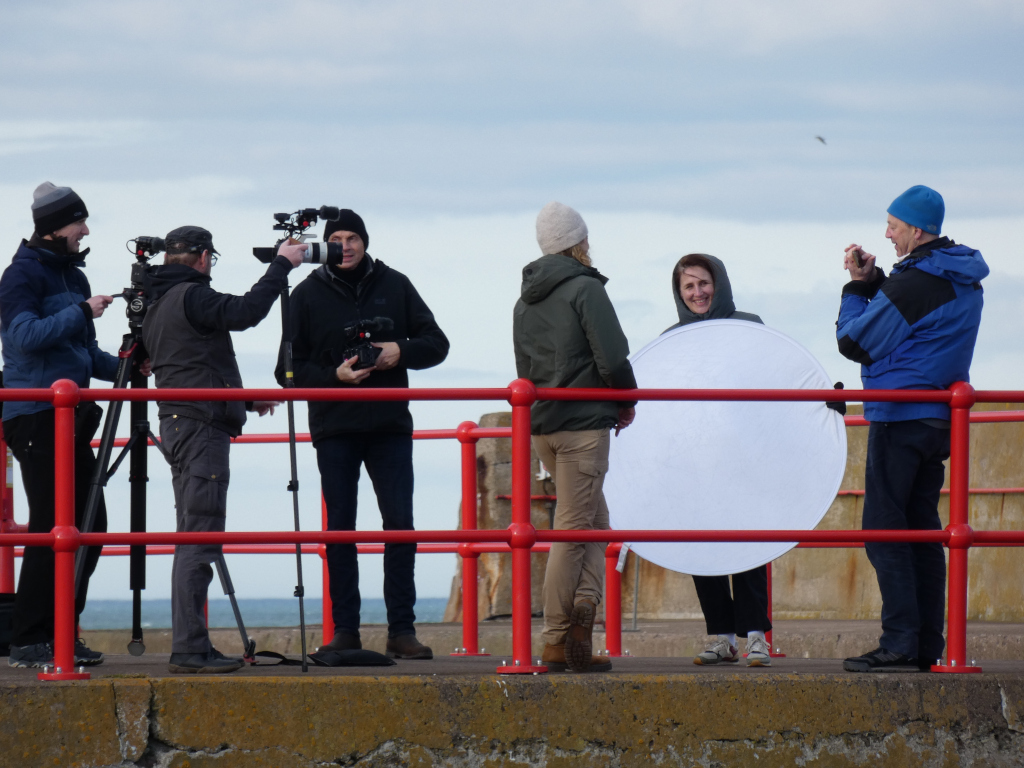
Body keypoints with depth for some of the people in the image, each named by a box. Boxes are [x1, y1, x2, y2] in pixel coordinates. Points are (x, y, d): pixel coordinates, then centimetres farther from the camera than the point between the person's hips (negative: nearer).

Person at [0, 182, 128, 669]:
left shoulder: (72, 275, 18)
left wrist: (122, 368, 8)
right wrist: (81, 312, -19)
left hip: (71, 415, 9)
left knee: (88, 523, 6)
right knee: (51, 527, -10)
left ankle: (61, 634, 13)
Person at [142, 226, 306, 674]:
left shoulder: (157, 305, 20)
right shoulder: (190, 296, -10)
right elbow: (244, 312, -22)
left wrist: (246, 400, 32)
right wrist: (281, 265, -12)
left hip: (179, 425, 10)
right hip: (200, 425, -10)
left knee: (194, 538, 11)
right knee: (200, 537, -12)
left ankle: (190, 646, 11)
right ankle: (189, 649, -16)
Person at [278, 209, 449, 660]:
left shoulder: (394, 287, 8)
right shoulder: (308, 295, 5)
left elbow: (436, 344, 9)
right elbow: (289, 369, 2)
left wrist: (401, 352, -11)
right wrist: (334, 376, -15)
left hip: (390, 425, 1)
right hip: (334, 428, -1)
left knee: (400, 524, -5)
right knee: (339, 529, 0)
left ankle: (402, 631, -1)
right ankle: (345, 630, 5)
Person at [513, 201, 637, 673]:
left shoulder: (524, 301, 16)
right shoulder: (585, 289, -9)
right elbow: (612, 359, -14)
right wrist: (627, 403, 2)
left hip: (542, 423, 8)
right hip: (584, 423, -8)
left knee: (594, 519, 15)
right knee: (573, 527, -7)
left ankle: (584, 600, -5)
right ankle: (556, 642, -9)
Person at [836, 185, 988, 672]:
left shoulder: (912, 284, -17)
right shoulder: (964, 280, 12)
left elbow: (855, 343, -9)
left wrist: (857, 286, 4)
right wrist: (873, 281, 10)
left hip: (900, 417, -9)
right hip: (940, 418, 9)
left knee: (884, 530, -6)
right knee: (923, 528, 11)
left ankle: (901, 641, -12)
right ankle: (928, 644, 8)